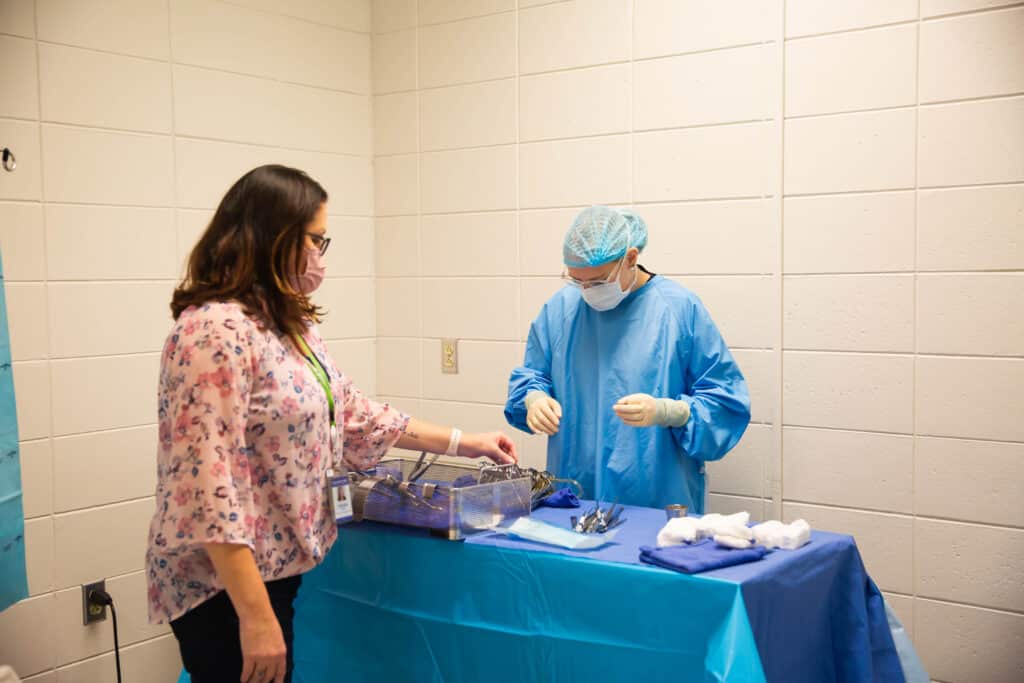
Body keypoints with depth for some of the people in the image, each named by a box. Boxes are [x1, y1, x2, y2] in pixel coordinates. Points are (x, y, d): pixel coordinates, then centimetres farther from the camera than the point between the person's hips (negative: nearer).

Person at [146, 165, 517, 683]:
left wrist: (459, 442, 17)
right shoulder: (216, 332, -22)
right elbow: (209, 489, -27)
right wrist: (256, 616, -26)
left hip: (277, 569, 9)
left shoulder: (290, 327, 10)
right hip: (226, 589, -9)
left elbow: (350, 411, 18)